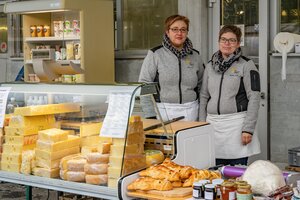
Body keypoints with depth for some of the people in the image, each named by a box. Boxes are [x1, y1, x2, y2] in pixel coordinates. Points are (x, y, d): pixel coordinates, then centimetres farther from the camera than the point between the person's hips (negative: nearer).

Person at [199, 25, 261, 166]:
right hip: (213, 125, 4)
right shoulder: (210, 66, 13)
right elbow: (204, 97, 16)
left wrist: (248, 129, -12)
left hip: (236, 123, -4)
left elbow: (254, 98, -6)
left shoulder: (246, 65, -1)